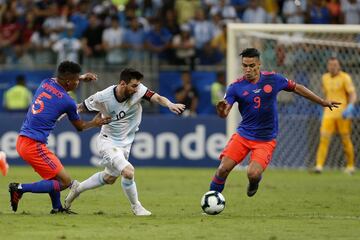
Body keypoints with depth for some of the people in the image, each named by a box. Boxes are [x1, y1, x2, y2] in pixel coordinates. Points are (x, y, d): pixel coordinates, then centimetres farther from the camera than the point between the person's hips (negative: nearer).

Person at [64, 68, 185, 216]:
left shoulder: (138, 90, -17)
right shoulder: (103, 97, -22)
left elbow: (157, 98, -30)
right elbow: (81, 108, -8)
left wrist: (169, 104, -50)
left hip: (125, 143, 6)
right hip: (107, 141, -6)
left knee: (110, 178, 23)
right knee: (128, 172, -24)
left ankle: (77, 188, 46)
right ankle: (136, 206, -1)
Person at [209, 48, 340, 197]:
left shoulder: (272, 79, -5)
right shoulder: (236, 87, -8)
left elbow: (296, 88, 10)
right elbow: (224, 114, -15)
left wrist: (323, 102, 15)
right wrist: (221, 110, -41)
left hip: (265, 140, -1)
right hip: (243, 135, 1)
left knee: (253, 174, -20)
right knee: (223, 169, -13)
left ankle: (254, 181, 18)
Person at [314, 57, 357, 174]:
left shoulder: (345, 77, -4)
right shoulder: (325, 78, 11)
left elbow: (353, 94, -8)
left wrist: (350, 107, -24)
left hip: (342, 114, -4)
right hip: (329, 113, 4)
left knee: (346, 140, 3)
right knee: (324, 138, -10)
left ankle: (350, 166, 17)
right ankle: (319, 165, -16)